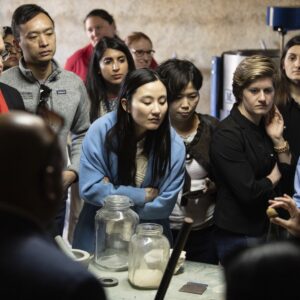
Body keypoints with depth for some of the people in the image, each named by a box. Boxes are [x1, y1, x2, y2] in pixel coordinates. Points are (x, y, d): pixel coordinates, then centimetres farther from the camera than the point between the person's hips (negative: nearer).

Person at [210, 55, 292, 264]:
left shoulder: (266, 127, 5)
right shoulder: (227, 135, -19)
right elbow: (249, 192, -24)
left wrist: (278, 139, -5)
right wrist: (273, 178, -6)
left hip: (267, 229, 8)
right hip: (239, 236, -8)